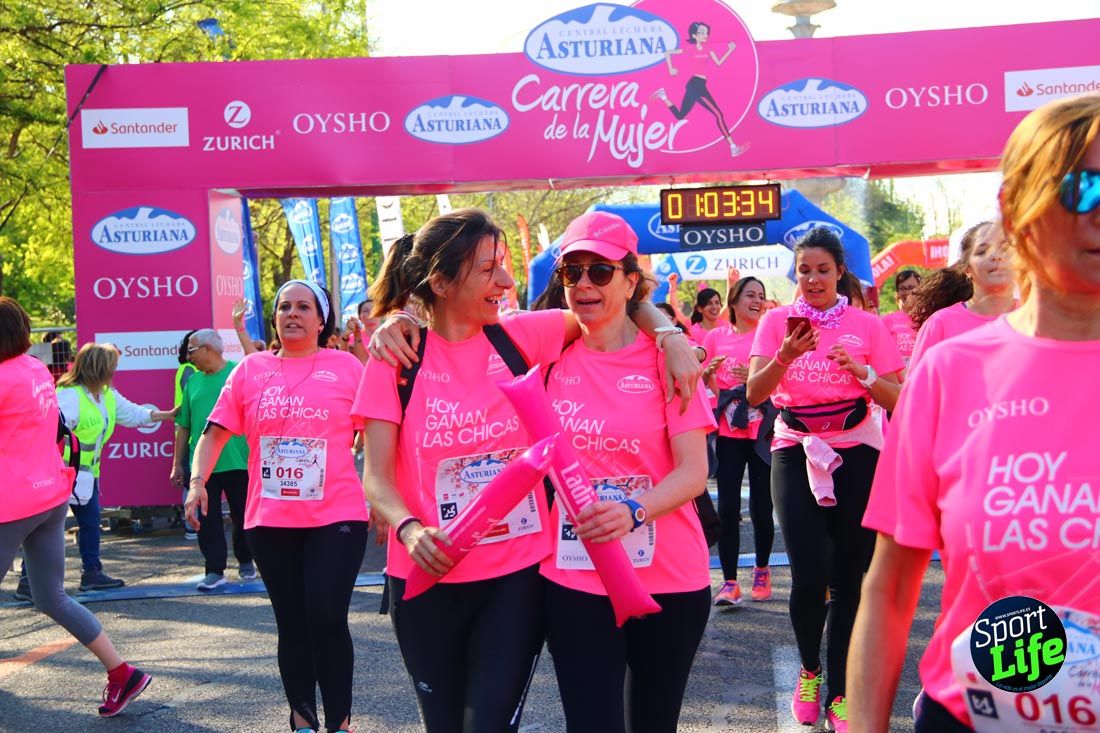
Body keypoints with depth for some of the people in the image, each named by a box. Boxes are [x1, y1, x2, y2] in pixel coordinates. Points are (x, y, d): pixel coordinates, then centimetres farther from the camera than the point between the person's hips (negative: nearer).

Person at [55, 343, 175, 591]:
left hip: (86, 471, 9)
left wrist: (169, 414, 17)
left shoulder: (109, 395, 8)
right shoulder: (69, 396, -22)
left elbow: (134, 414, 18)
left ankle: (92, 573, 26)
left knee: (91, 522, 15)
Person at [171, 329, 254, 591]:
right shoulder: (193, 381, 9)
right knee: (207, 519, 3)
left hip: (238, 461, -4)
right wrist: (178, 463, 11)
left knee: (243, 515, 7)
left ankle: (245, 561, 27)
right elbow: (183, 425, 13)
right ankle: (215, 570, 10)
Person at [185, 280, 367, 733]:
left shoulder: (346, 367, 1)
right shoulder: (251, 370, 7)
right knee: (292, 625, 12)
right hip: (270, 521, 3)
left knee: (328, 620, -7)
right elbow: (216, 432, 6)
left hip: (336, 516, -3)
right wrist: (197, 481, -8)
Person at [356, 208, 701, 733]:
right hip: (428, 579, 0)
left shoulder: (520, 337, -2)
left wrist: (669, 333, -13)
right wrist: (409, 529, -26)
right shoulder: (396, 359, -4)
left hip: (517, 574, 0)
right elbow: (376, 477, -6)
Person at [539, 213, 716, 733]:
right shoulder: (551, 353, 1)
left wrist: (633, 512, -30)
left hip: (668, 579, -1)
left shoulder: (664, 356, -5)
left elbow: (693, 472, -12)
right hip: (573, 579, 1)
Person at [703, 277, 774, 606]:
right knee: (727, 507, -5)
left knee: (762, 506, 3)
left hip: (763, 432, -1)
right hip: (729, 433, 1)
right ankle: (729, 581, 0)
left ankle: (762, 571, 23)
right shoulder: (716, 337, 6)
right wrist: (708, 372, -10)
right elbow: (702, 384, 12)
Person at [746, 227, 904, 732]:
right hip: (795, 452, -1)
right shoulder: (778, 321, 2)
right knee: (809, 574, -11)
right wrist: (785, 356, -24)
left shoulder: (867, 325, 3)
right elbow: (754, 395, -8)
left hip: (857, 452, 1)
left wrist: (860, 371, -17)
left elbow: (896, 400, 1)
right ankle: (809, 670, 18)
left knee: (849, 577, 2)